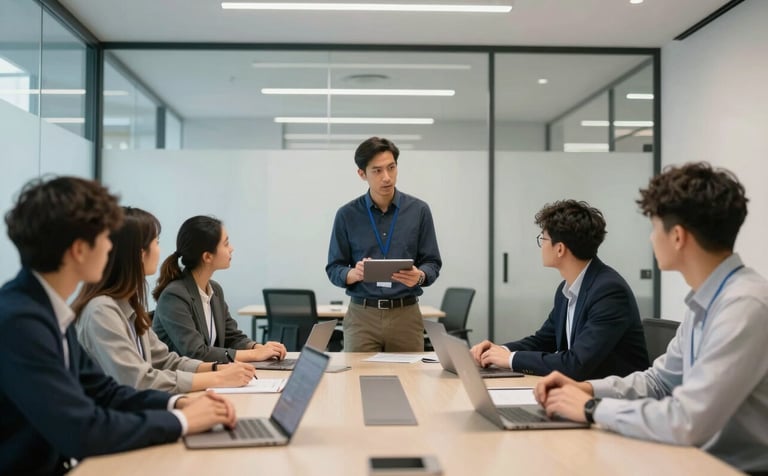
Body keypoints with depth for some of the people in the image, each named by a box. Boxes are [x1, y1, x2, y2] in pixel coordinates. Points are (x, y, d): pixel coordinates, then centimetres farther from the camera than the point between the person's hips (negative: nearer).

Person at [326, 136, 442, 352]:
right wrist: (354, 273, -19)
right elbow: (334, 269, 3)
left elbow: (432, 263, 3)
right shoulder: (347, 215, 0)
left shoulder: (419, 210, 1)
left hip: (406, 315, 1)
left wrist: (419, 276, -20)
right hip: (361, 316, 0)